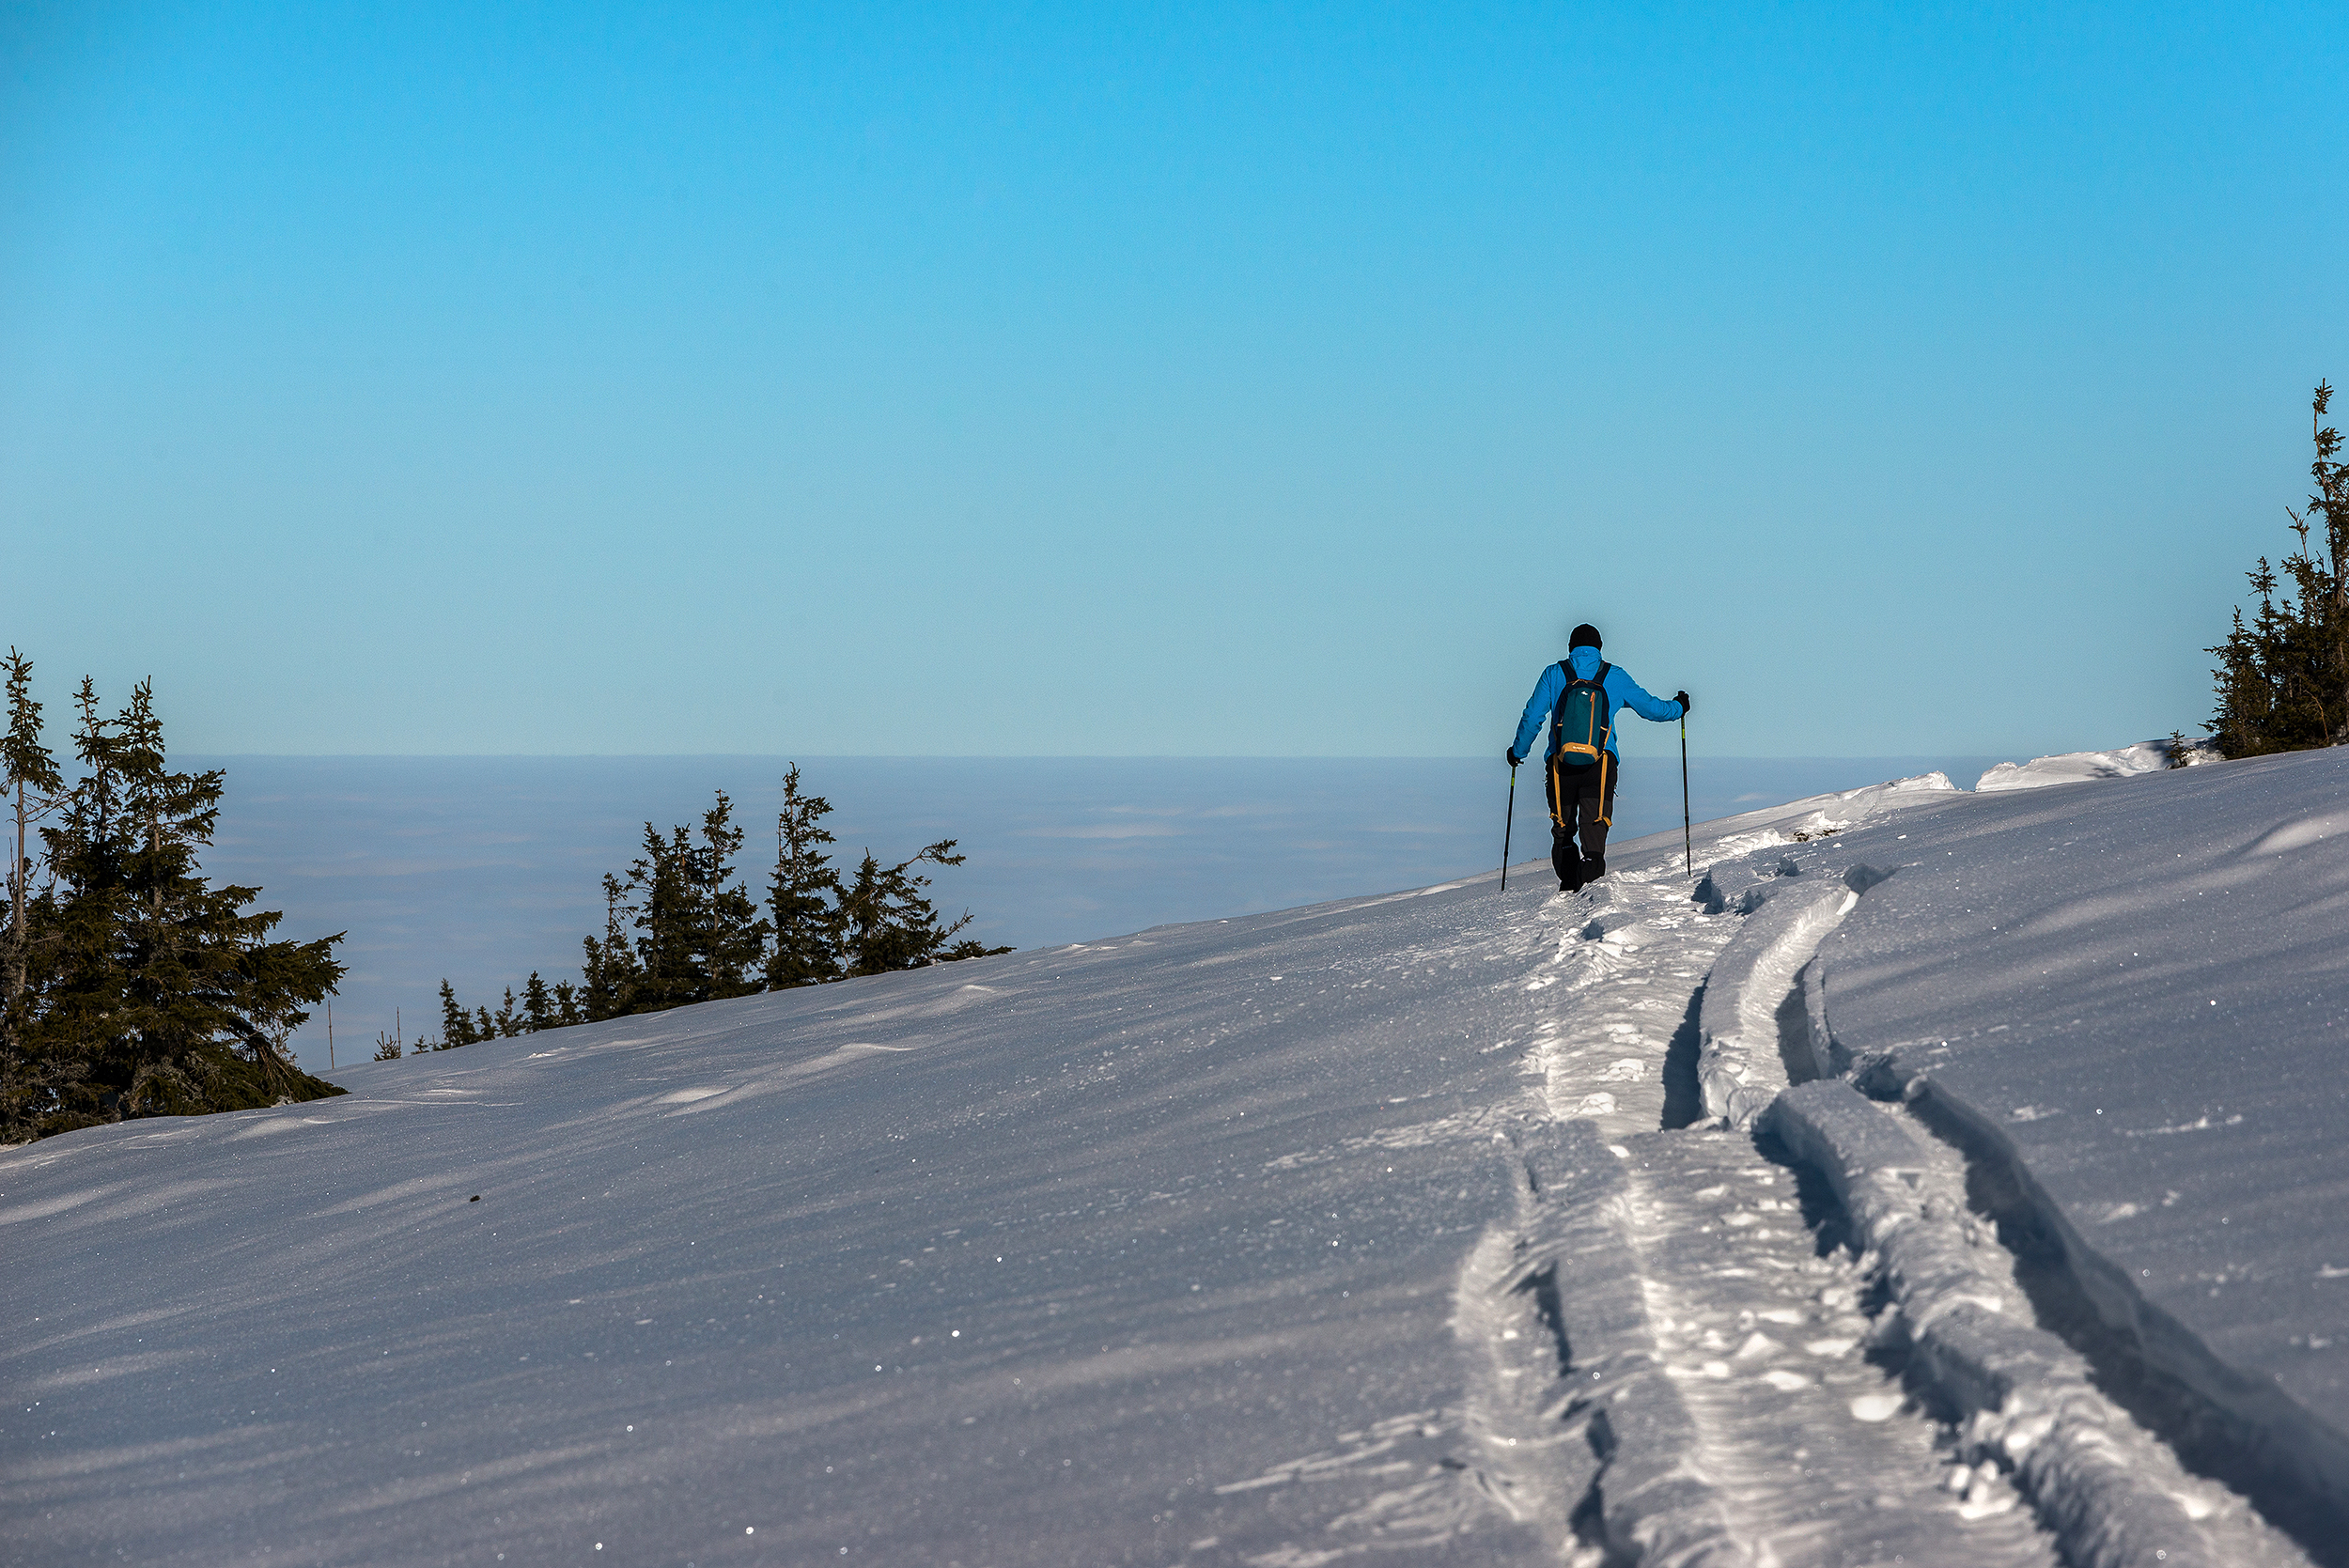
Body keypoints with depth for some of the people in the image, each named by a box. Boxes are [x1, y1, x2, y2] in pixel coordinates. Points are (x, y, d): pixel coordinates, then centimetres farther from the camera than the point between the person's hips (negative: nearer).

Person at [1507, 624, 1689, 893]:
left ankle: (1568, 885, 5)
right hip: (1602, 763, -1)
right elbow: (1650, 707, 19)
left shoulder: (1554, 675, 11)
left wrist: (1519, 751, 24)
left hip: (1560, 762, 1)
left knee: (1563, 829, 14)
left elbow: (1533, 717, 9)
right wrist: (1677, 707, 39)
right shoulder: (1615, 676, 11)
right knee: (1595, 825, -8)